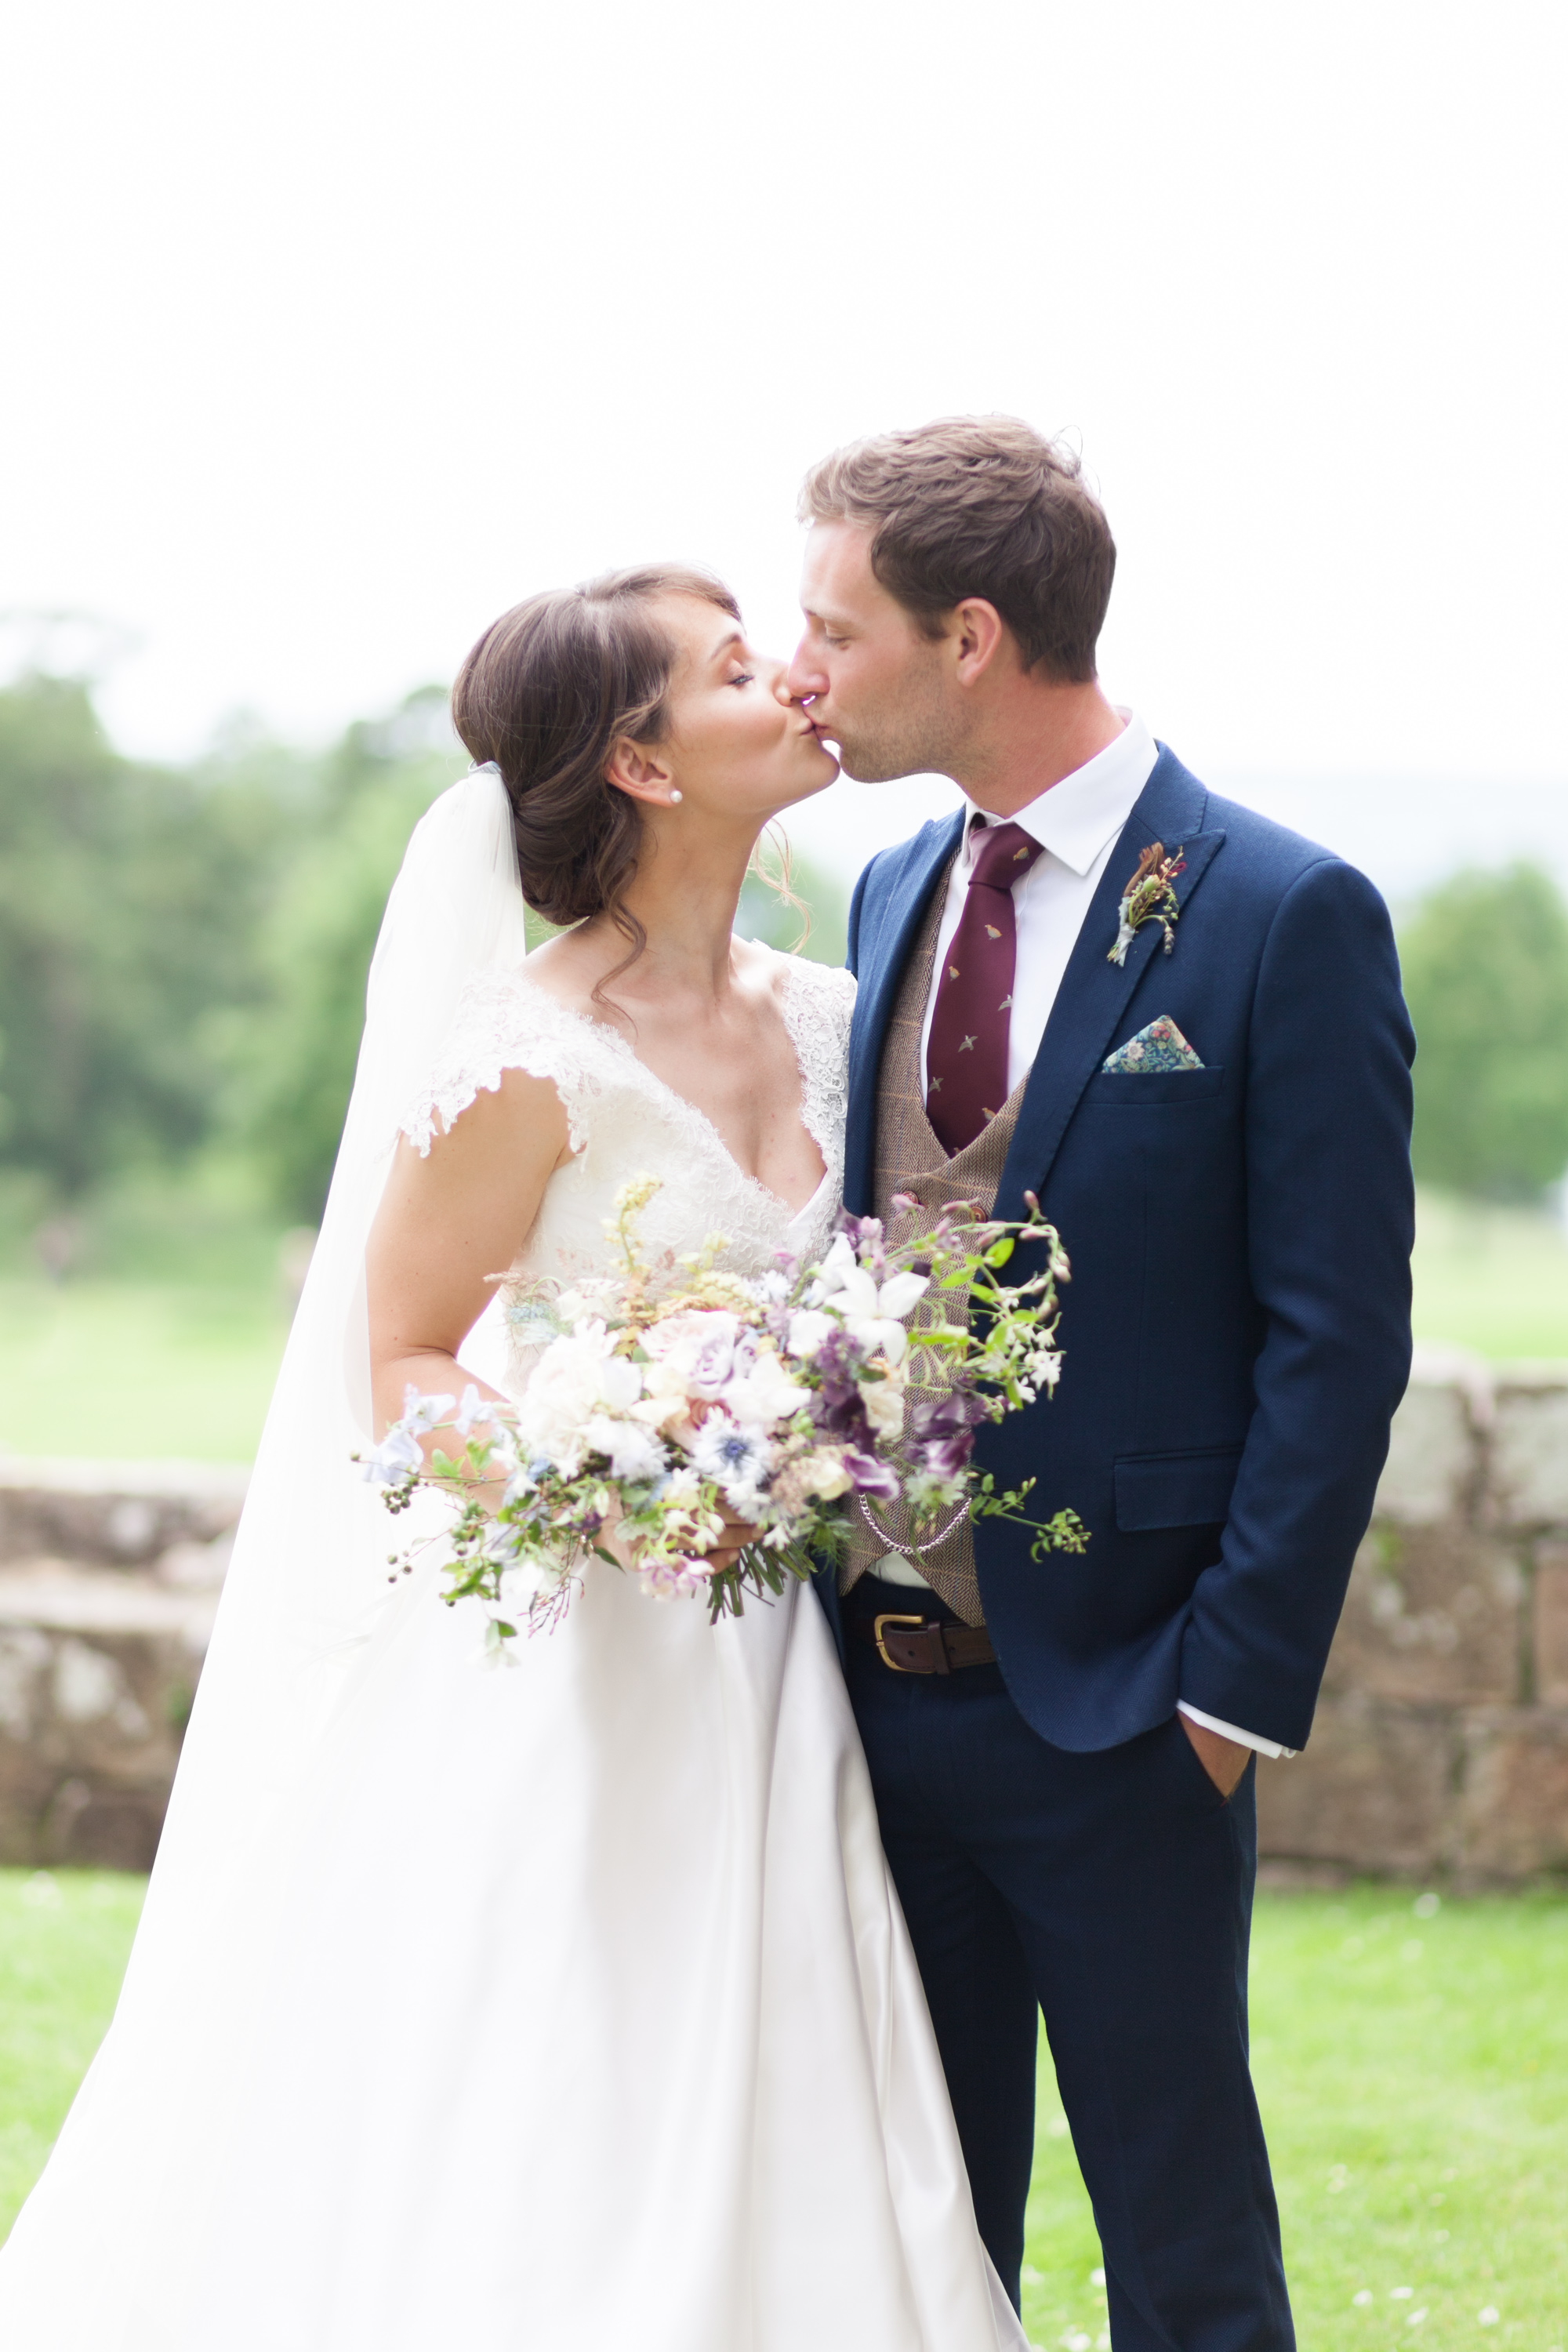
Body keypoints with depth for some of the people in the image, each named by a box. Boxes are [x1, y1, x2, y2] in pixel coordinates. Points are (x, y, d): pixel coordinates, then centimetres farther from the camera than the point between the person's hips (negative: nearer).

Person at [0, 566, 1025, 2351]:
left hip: (758, 1669, 6)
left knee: (750, 2163, 7)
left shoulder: (819, 1019, 7)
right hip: (555, 1669, -6)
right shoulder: (527, 1060, -14)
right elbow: (399, 1365, -8)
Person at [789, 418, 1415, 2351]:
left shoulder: (1285, 918, -11)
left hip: (1115, 1705, -6)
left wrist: (1238, 1686, -14)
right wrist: (807, 1547, 6)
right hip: (886, 1673, 6)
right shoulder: (894, 893, 10)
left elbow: (1339, 1341, -12)